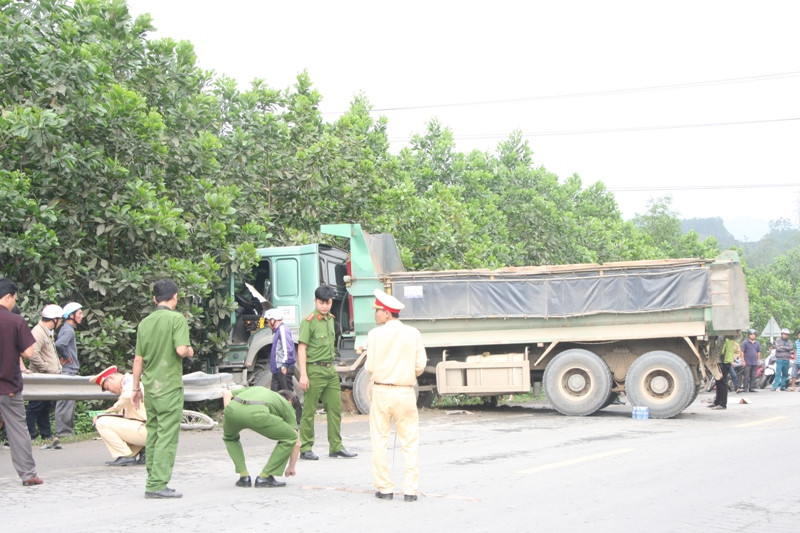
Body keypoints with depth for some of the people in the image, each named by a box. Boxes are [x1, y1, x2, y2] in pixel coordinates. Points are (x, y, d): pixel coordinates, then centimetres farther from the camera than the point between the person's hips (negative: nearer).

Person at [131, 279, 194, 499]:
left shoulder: (145, 322, 10)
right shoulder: (176, 319, -9)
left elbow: (138, 359, 11)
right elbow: (181, 349, -20)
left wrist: (136, 388, 18)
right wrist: (190, 351, 2)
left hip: (150, 386, 6)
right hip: (169, 386, -6)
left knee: (153, 434, 13)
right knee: (167, 437, -5)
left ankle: (153, 480, 17)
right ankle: (157, 484, -9)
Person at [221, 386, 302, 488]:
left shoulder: (256, 389, 44)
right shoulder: (287, 405, 33)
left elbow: (226, 393, 31)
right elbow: (296, 442, 30)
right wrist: (291, 467, 42)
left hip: (232, 408, 5)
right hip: (256, 413, -4)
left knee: (229, 437, 39)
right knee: (289, 439, 18)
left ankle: (244, 477, 27)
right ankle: (264, 477, 17)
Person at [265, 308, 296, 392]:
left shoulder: (282, 329, -11)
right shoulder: (278, 331, 19)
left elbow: (288, 348, -21)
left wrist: (284, 365, -23)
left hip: (283, 369, -10)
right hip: (277, 369, 10)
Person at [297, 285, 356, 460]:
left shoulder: (330, 319, 13)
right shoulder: (309, 321, -9)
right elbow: (302, 348, -12)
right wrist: (303, 375, -17)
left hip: (330, 370, 7)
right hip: (314, 370, -7)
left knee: (335, 409, 6)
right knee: (309, 411, -2)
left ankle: (336, 447, 12)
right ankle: (305, 449, 4)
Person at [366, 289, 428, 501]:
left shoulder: (375, 334, -6)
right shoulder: (413, 333, -1)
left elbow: (370, 367, -4)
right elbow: (420, 366, 0)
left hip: (381, 391, -1)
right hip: (406, 392, 1)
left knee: (379, 441, 9)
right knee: (410, 442, 7)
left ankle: (384, 488, 11)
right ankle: (410, 489, 3)